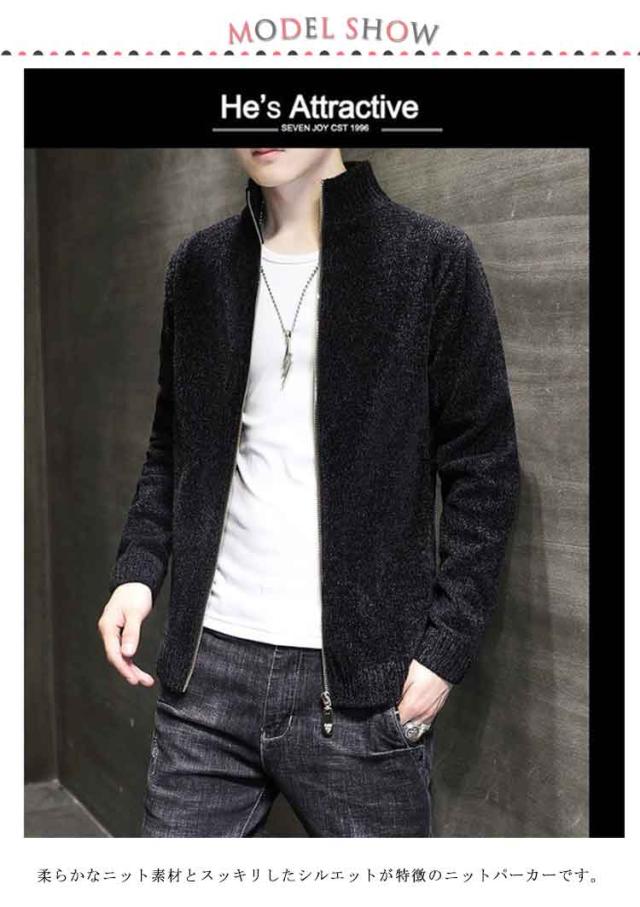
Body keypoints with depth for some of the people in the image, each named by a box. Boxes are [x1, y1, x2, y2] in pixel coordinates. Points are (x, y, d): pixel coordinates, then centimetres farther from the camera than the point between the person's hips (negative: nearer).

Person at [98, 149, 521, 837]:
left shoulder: (434, 260, -2)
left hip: (360, 684, -3)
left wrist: (447, 646, -9)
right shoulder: (199, 266, 11)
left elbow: (483, 469, -3)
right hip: (208, 666, 4)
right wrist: (137, 570, 2)